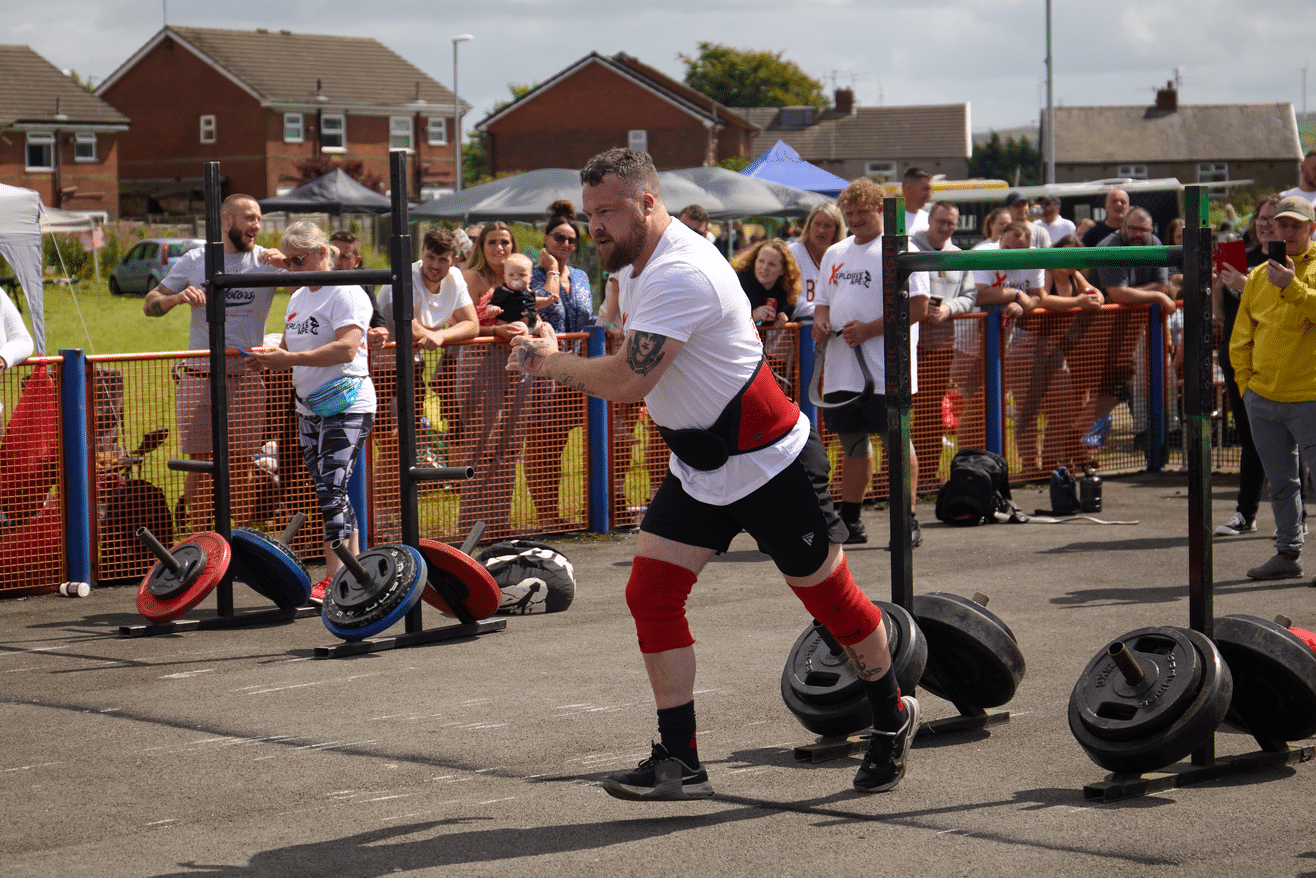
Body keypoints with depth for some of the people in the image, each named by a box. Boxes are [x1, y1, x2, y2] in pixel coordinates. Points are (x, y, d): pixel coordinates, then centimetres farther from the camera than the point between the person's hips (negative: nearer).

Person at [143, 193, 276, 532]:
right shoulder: (195, 260, 7)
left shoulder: (266, 260, 3)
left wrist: (286, 264, -26)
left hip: (246, 379, -1)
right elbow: (149, 305, 9)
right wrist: (178, 297, -12)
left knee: (241, 466, 3)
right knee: (199, 467, 2)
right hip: (199, 378, 1)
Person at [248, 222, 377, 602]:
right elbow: (292, 347, 23)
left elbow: (346, 349, -24)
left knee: (331, 488, -15)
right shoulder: (298, 298, 17)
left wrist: (289, 359, -25)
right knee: (327, 492, 8)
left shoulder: (345, 294, -11)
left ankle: (335, 576, -15)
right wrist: (272, 354, -1)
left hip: (346, 406, -9)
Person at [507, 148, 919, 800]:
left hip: (771, 463, -9)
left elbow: (628, 381, -32)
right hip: (698, 469, 9)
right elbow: (635, 363, 20)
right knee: (650, 593, -4)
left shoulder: (681, 274, -27)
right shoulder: (635, 262, 5)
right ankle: (679, 763, 1)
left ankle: (891, 717, 30)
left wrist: (550, 361, -16)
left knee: (828, 595, 6)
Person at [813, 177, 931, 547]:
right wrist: (820, 321, 1)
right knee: (852, 444, 13)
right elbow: (823, 301, 25)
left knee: (897, 443, -4)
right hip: (841, 371, 7)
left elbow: (918, 306, -13)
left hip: (885, 373, -7)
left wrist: (869, 329, -18)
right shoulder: (835, 254, 18)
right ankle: (850, 523, 21)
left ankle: (908, 523, 0)